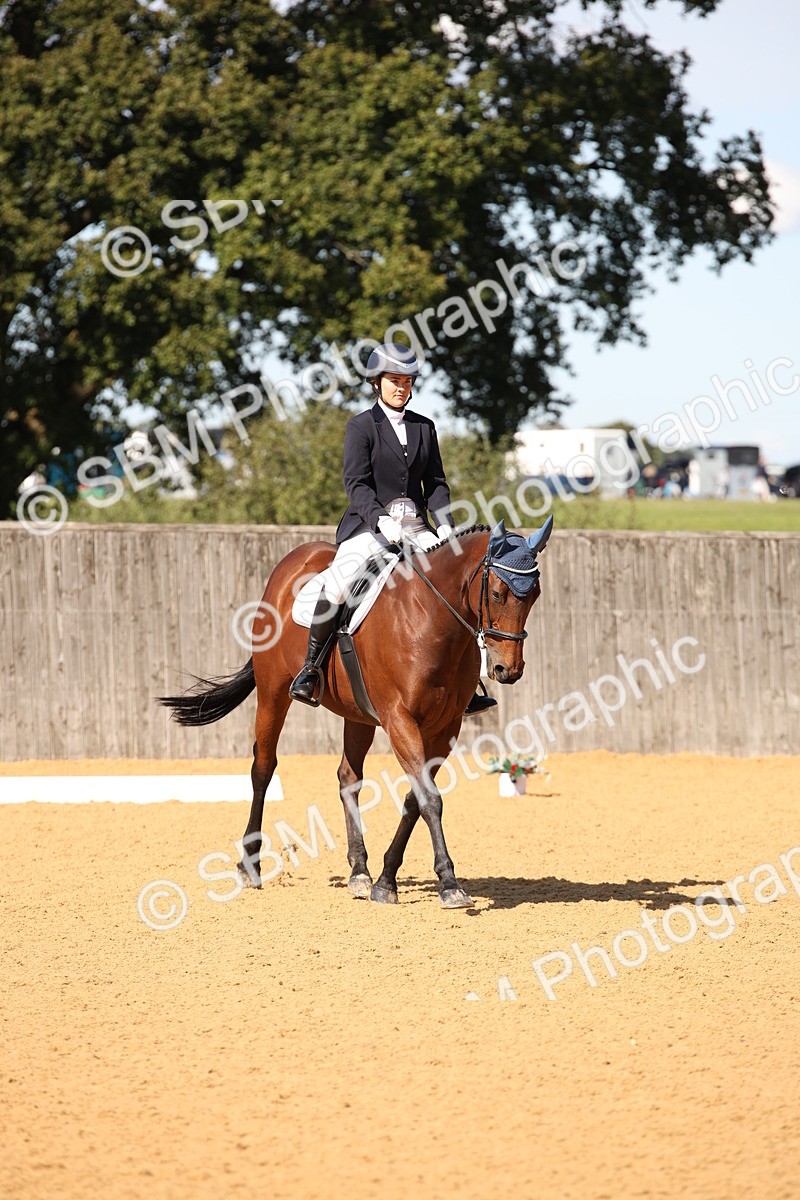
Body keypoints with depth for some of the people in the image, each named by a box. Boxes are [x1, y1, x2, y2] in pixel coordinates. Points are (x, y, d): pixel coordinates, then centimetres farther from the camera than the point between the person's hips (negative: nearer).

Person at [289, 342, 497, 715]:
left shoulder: (424, 427, 14)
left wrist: (445, 525, -4)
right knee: (335, 585, -29)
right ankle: (310, 666, -13)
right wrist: (380, 519, -26)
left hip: (415, 528, 4)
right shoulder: (361, 426, 1)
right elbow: (356, 482, -9)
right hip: (369, 525, -4)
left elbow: (436, 483, 13)